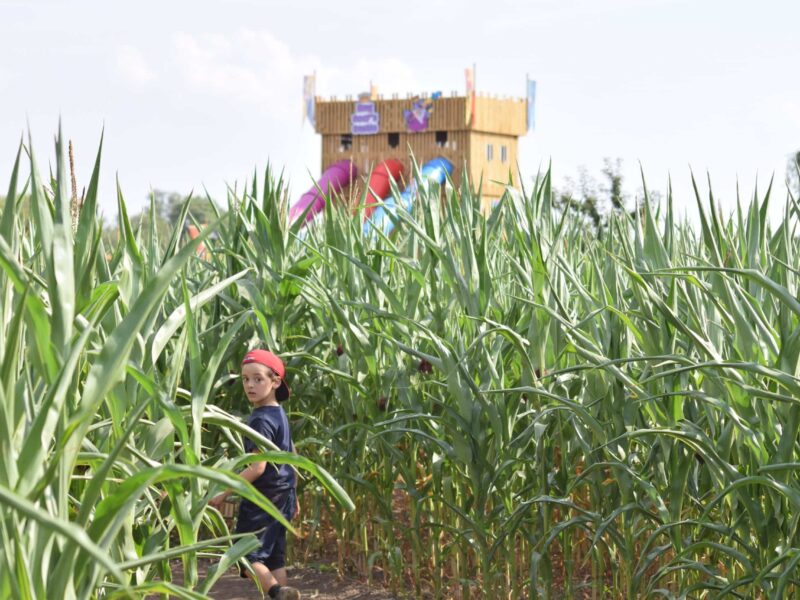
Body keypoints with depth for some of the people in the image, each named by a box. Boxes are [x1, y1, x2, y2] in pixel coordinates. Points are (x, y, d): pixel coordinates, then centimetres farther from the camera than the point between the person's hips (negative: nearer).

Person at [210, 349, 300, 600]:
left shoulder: (261, 420, -19)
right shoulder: (279, 414, 11)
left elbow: (257, 467, -23)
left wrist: (223, 494, -19)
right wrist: (292, 494, 26)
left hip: (263, 499, -9)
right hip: (280, 498, 9)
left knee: (246, 553, -6)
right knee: (273, 557, 12)